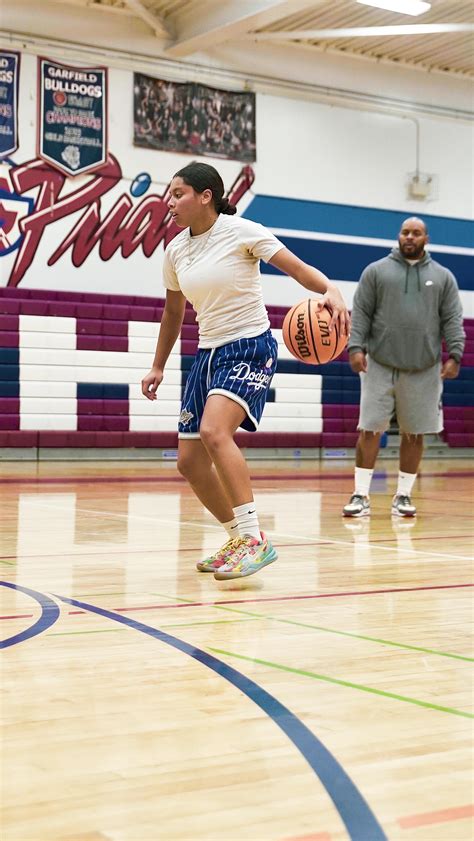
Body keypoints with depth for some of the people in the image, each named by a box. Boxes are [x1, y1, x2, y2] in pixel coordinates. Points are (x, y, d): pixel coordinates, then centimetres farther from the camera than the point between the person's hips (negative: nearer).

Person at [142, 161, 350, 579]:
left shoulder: (240, 232, -10)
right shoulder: (176, 250, 8)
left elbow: (300, 269, -14)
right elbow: (173, 312, 21)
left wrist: (331, 291, -34)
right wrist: (158, 367, 25)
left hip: (250, 348, -7)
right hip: (208, 354, 7)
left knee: (214, 431, -30)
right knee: (189, 460, 2)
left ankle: (255, 539, -23)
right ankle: (239, 541, 20)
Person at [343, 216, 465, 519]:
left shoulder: (443, 276, 9)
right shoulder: (376, 271, 6)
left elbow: (452, 320, 5)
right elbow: (361, 313, 2)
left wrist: (454, 356, -6)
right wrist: (356, 347, -10)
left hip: (423, 369, 1)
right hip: (380, 366, -1)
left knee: (414, 434, 5)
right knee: (370, 429, -3)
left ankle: (404, 495, 16)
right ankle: (361, 495, 4)